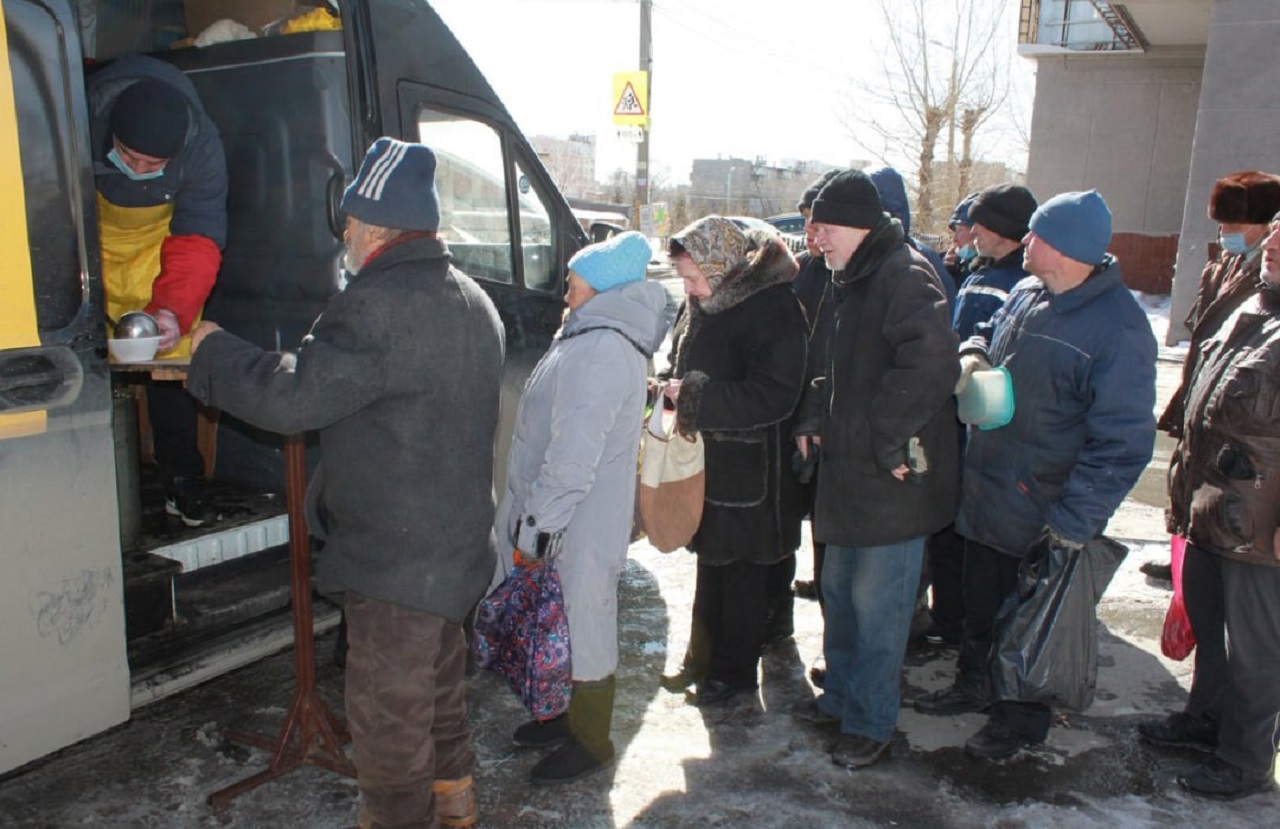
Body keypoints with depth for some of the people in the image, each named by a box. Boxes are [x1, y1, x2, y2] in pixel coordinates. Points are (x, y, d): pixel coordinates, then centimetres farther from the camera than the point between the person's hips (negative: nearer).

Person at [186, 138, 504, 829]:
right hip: (458, 541, 10)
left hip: (395, 558, -10)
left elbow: (291, 396, -26)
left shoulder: (378, 305, -24)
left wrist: (211, 347, -9)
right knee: (439, 684, 27)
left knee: (387, 712, 7)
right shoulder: (472, 301, 8)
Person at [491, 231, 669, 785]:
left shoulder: (600, 353, -24)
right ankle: (578, 718, 37)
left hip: (582, 527, -10)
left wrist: (533, 525, -20)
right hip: (569, 515, 10)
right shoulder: (596, 338, 11)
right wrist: (533, 516, 19)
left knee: (583, 622, 4)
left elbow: (572, 458, -27)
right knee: (575, 619, 20)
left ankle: (590, 743, 21)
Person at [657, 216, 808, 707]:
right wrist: (671, 390, -5)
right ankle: (703, 659, 35)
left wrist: (694, 395, -25)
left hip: (749, 468, -7)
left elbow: (775, 395, -25)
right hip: (707, 459, 8)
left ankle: (735, 672, 24)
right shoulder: (700, 305, 3)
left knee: (741, 574, 7)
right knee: (711, 562, 20)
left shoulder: (772, 308, -20)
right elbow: (683, 365, 18)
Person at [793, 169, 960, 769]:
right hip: (850, 471, 10)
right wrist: (813, 419, 10)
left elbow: (929, 361, -34)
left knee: (877, 604, 3)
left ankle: (872, 722, 20)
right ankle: (842, 696, 37)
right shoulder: (855, 281, 15)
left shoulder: (904, 275, -18)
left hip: (893, 480, -10)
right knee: (839, 592, 20)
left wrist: (892, 441, -27)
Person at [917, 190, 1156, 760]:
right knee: (979, 601, 22)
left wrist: (1073, 521, -25)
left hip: (1042, 515, -7)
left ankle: (1022, 716, 33)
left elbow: (1122, 443, -23)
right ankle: (973, 685, 43)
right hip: (985, 493, 7)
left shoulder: (1117, 328, -22)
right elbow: (988, 335, 22)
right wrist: (972, 355, -3)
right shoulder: (1026, 295, 1)